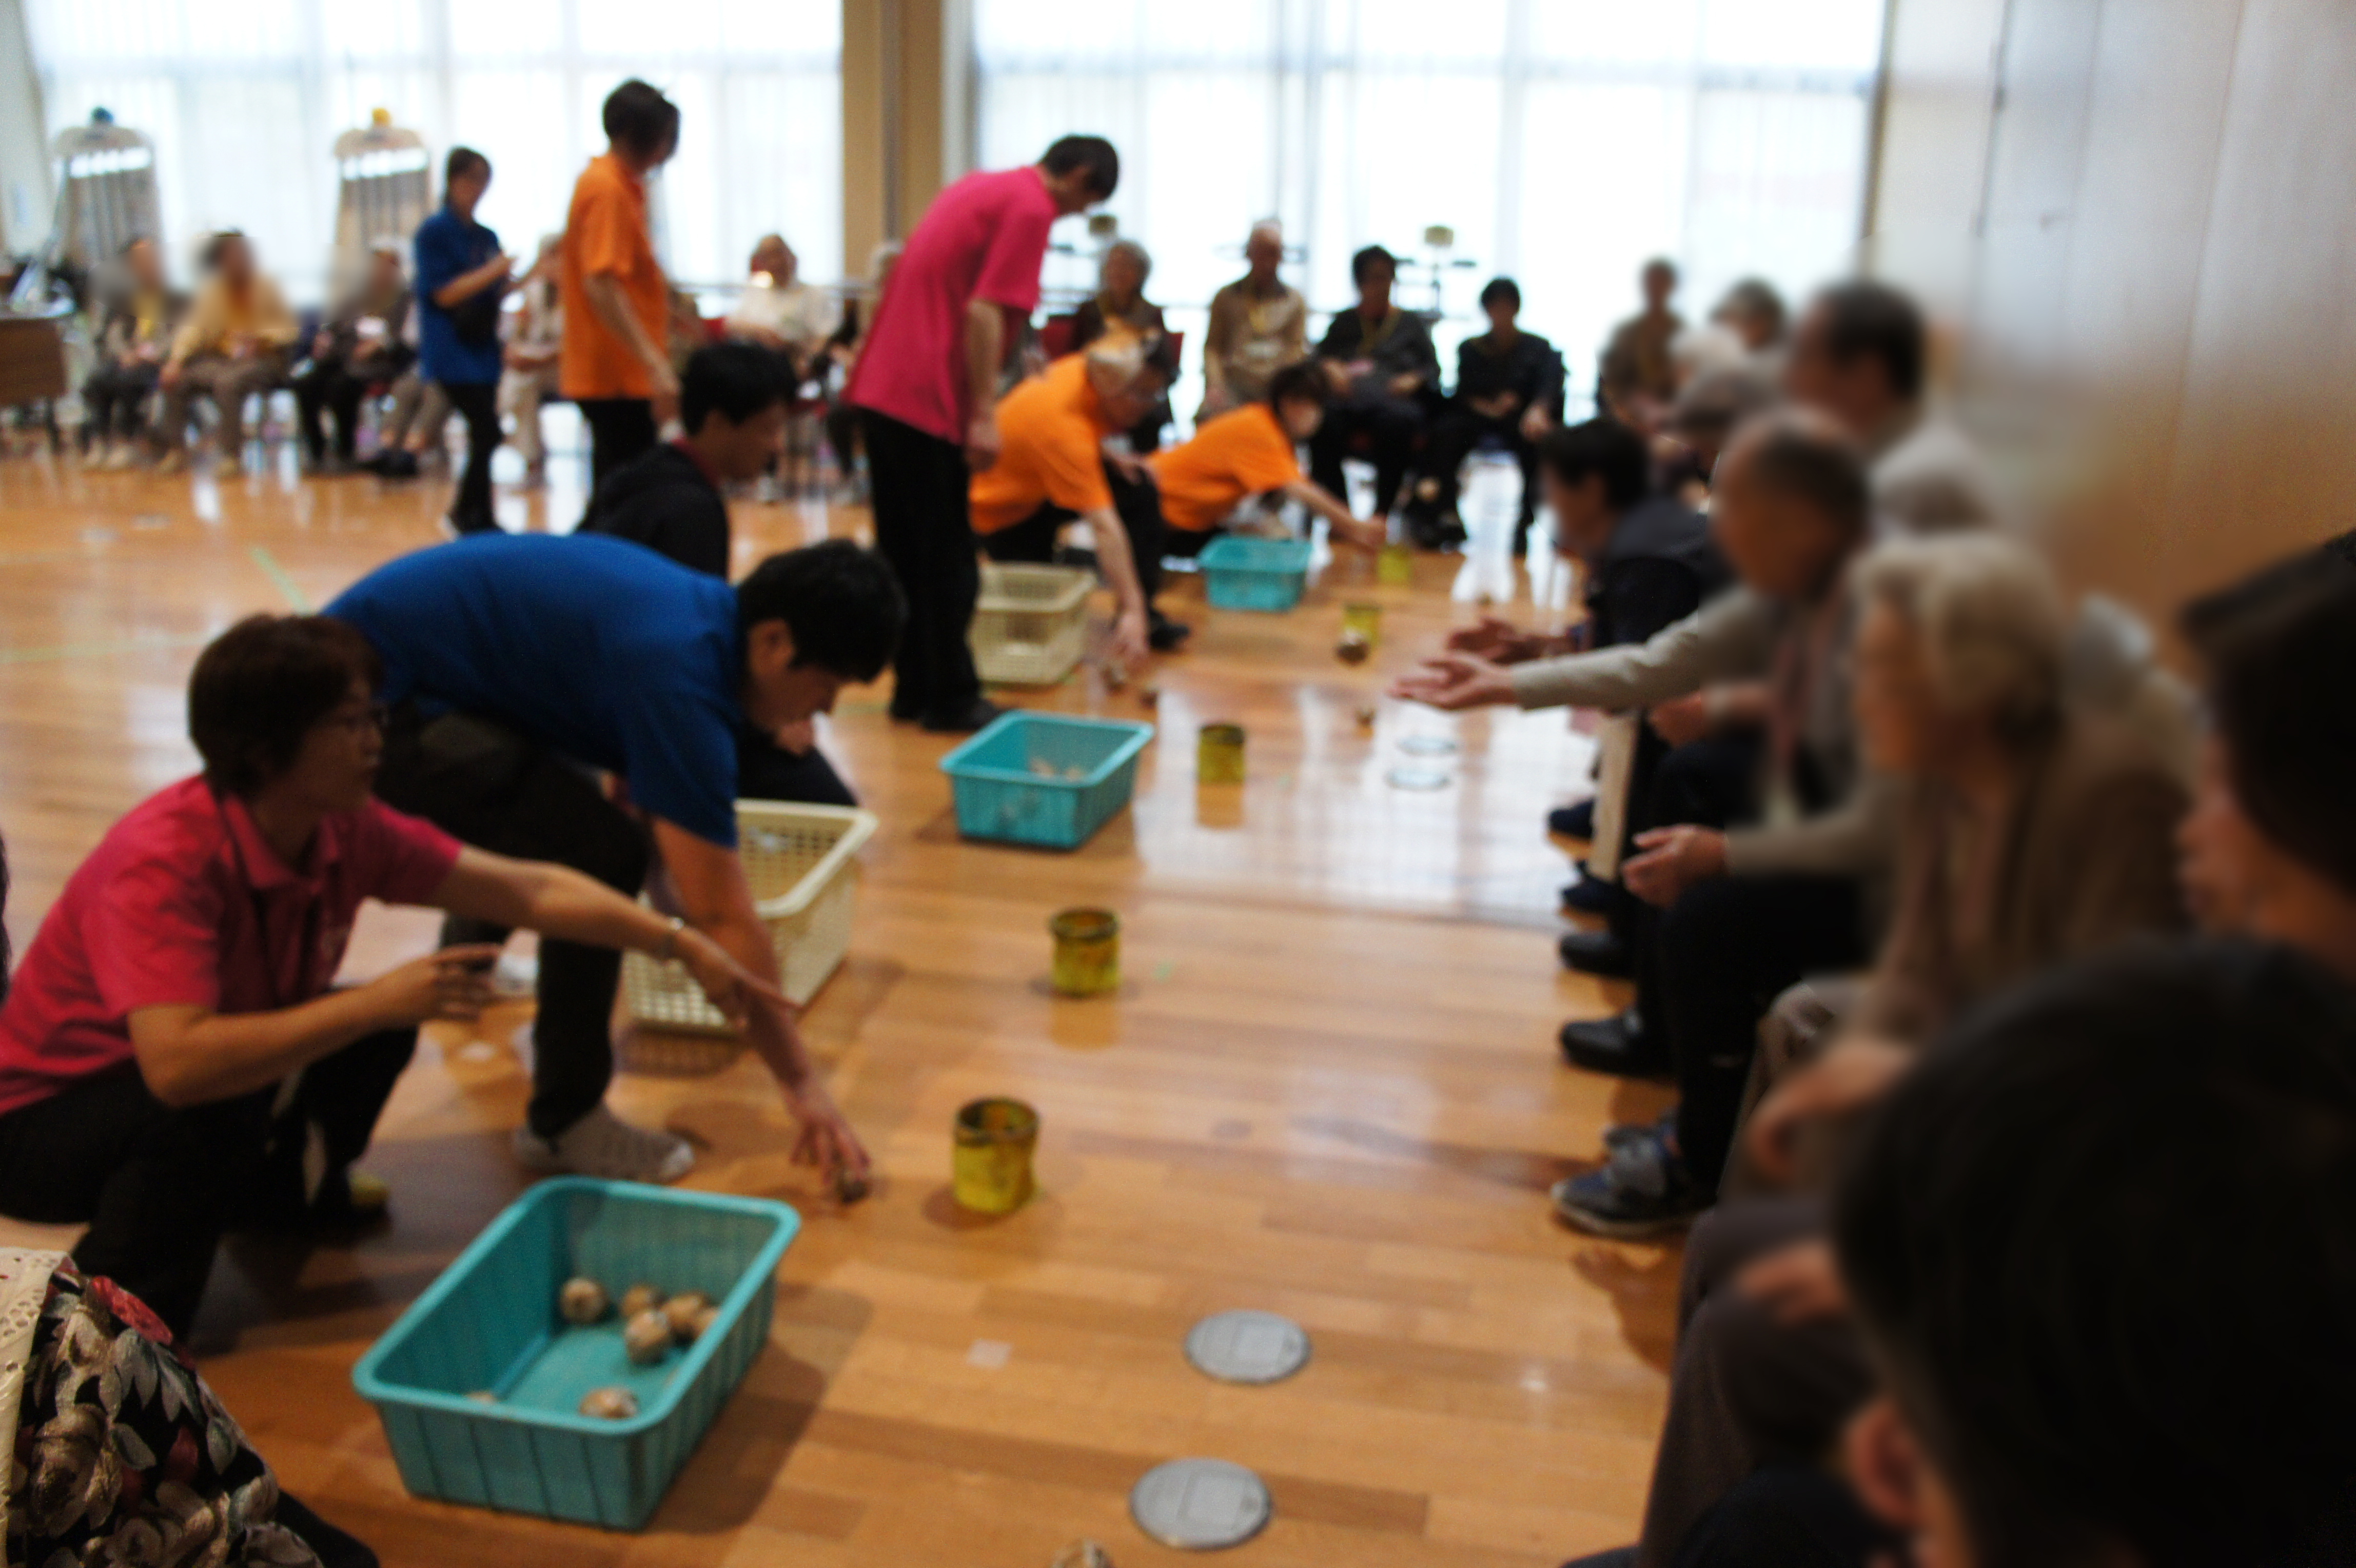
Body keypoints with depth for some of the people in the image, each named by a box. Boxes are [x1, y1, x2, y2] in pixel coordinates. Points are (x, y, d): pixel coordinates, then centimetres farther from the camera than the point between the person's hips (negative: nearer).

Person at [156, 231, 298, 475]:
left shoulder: (265, 287, -1)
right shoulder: (211, 291, 7)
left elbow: (289, 329, -2)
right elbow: (194, 329, 2)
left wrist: (257, 336, -20)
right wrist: (176, 360, -14)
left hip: (261, 360, -4)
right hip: (220, 358, 4)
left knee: (227, 382, -35)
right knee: (175, 380, -18)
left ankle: (232, 455, -28)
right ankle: (176, 451, -8)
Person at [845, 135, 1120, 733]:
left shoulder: (980, 188, 19)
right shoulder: (1030, 207, -9)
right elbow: (983, 312, -18)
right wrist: (983, 416, -19)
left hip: (882, 387, 9)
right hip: (928, 400, -9)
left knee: (904, 552, 13)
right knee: (947, 562, 0)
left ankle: (914, 689, 21)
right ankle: (951, 700, 7)